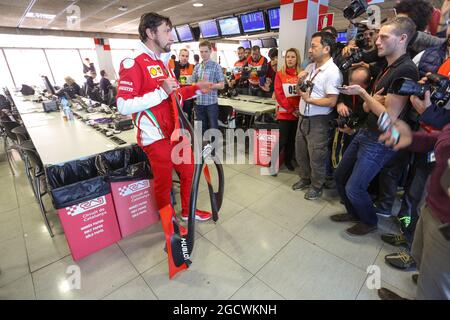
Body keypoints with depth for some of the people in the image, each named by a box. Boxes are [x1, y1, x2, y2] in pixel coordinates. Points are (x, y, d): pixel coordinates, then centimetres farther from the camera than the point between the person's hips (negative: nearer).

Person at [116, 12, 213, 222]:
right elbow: (124, 106, -21)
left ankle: (187, 211, 40)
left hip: (176, 133, 9)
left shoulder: (163, 62, 16)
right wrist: (161, 92, -24)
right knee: (164, 183, 5)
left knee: (189, 171, 17)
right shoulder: (133, 64, -12)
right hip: (156, 137, -8)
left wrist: (196, 88, 10)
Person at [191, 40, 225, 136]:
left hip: (211, 102, -4)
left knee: (213, 128, 1)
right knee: (202, 128, 13)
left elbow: (222, 85, -5)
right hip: (199, 102, 4)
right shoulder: (197, 67, 11)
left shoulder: (216, 66, -1)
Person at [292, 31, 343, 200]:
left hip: (318, 121, -8)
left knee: (316, 156, 6)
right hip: (303, 117, 8)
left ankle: (316, 186, 26)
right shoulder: (310, 67, 7)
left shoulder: (332, 72, -16)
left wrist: (309, 99, -14)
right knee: (300, 152, 18)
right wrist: (300, 82, -5)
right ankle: (305, 179, 38)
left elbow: (331, 102, -21)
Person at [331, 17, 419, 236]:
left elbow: (389, 117, -21)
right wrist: (372, 100, -14)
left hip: (380, 141, -9)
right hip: (366, 133, 9)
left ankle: (370, 222, 28)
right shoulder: (387, 68, 13)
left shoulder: (405, 70, -18)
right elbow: (367, 107, 9)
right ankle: (354, 213, 37)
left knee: (354, 188, -1)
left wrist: (362, 93, -17)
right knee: (340, 176, 15)